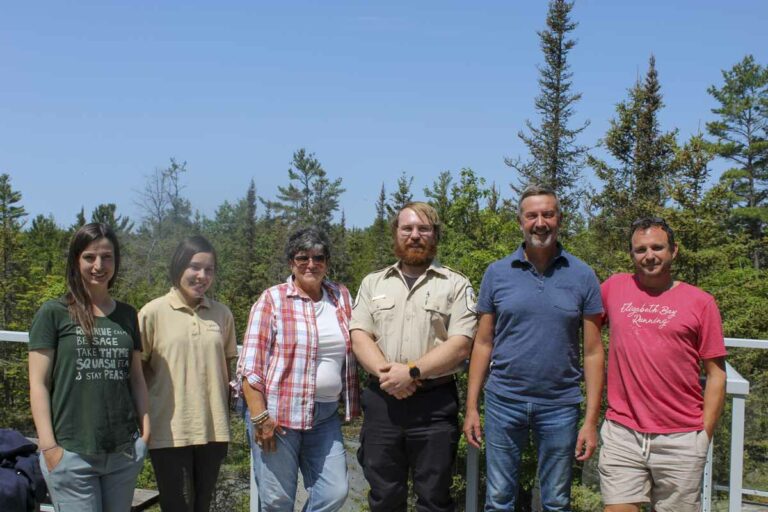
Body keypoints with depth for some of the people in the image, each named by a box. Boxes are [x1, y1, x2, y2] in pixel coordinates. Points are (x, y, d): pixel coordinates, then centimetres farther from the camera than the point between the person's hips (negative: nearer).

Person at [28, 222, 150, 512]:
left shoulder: (127, 315, 11)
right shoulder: (53, 313, -1)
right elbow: (38, 383, -3)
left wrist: (145, 430, 5)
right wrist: (48, 445, -9)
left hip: (124, 452, 4)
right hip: (71, 453, -4)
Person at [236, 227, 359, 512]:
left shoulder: (342, 297, 8)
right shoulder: (272, 300, -5)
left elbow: (351, 355, 14)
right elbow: (250, 365, -9)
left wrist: (351, 405, 8)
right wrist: (259, 417, -14)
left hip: (326, 416, 4)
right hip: (277, 414, -4)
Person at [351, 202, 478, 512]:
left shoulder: (456, 285, 1)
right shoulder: (373, 283, 11)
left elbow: (460, 345, -8)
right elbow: (359, 336, 2)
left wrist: (412, 371, -18)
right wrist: (386, 372, -16)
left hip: (435, 403, -2)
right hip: (380, 401, 3)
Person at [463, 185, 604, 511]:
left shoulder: (582, 276, -1)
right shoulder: (497, 273, 1)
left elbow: (593, 353, 0)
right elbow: (483, 344, 5)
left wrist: (591, 420, -5)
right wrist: (471, 408, 1)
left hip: (560, 406, 0)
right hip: (503, 401, 1)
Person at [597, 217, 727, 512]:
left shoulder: (700, 302, 1)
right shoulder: (614, 288, 6)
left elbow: (716, 374, 3)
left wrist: (705, 434, -2)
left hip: (680, 441, -1)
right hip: (622, 435, 1)